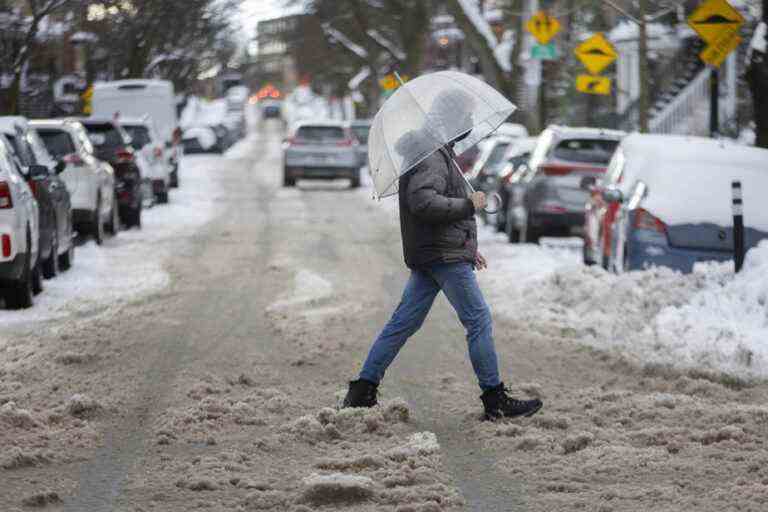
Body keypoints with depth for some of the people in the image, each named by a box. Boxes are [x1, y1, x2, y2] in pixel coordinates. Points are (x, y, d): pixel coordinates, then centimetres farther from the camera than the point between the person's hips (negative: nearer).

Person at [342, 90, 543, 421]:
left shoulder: (439, 152, 20)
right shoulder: (432, 156, -15)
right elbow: (422, 201, -28)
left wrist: (466, 246, 26)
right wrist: (469, 205, -19)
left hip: (426, 256, 10)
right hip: (444, 255, -10)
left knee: (404, 322, 9)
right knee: (479, 321, -4)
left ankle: (363, 390, 8)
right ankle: (496, 400, 0)